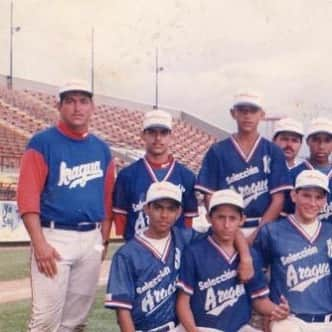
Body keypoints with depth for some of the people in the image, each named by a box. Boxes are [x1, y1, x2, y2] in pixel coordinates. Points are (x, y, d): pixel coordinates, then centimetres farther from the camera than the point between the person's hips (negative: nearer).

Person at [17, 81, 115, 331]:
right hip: (55, 237, -5)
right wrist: (40, 244, -17)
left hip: (91, 240, 5)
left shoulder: (102, 150, 12)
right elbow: (28, 196, -10)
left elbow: (107, 198, 14)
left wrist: (104, 240, 8)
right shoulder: (42, 143, -4)